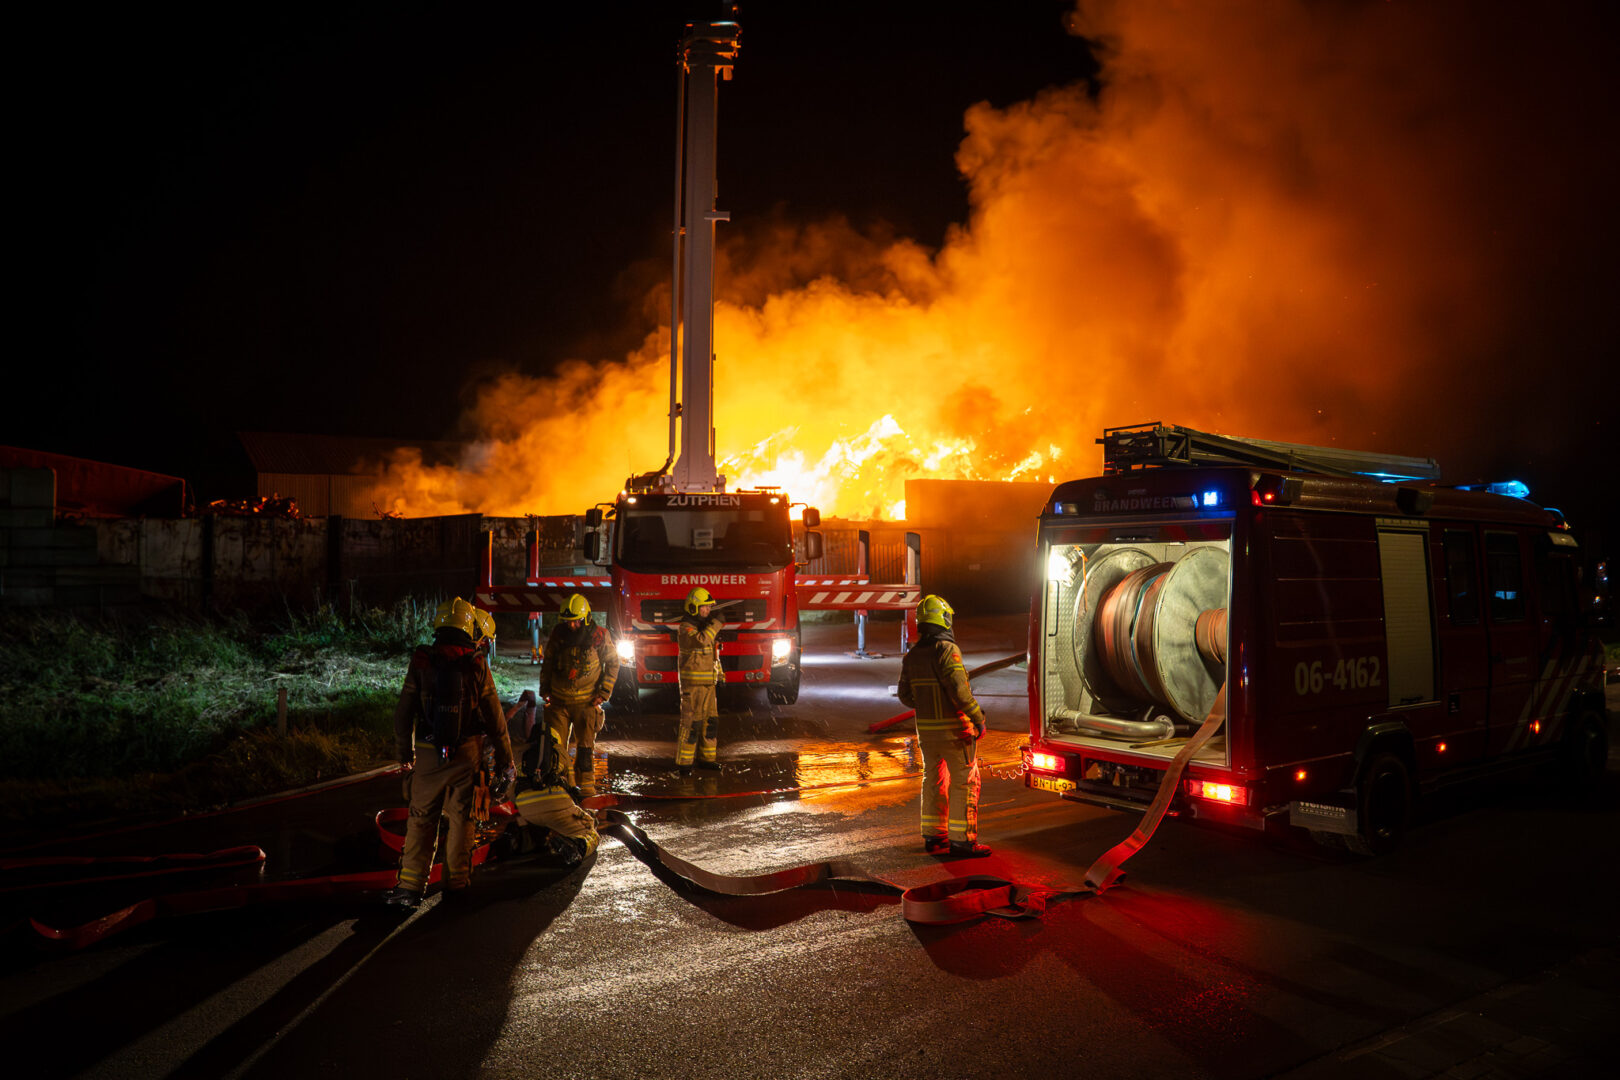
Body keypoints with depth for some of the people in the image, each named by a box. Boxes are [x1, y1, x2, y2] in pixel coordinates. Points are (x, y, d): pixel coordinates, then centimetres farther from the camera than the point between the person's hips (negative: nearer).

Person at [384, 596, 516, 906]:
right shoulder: (477, 665, -6)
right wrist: (505, 760, 7)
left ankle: (411, 885, 7)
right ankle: (457, 880, 20)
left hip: (428, 753, 1)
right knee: (461, 816, 12)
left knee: (421, 817, 8)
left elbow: (403, 714, 2)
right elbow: (495, 718, -2)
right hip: (467, 753, 0)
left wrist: (404, 754, 13)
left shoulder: (420, 662, -3)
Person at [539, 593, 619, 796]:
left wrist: (604, 692, -2)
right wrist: (544, 688, 10)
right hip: (559, 700, 2)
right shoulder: (558, 634, 0)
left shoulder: (599, 636, -7)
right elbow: (547, 663, 14)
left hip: (587, 701, -2)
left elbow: (612, 663, 3)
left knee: (585, 746, 4)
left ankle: (586, 784, 16)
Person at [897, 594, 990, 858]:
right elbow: (959, 690, -23)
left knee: (934, 780, 17)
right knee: (965, 782, 1)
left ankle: (934, 836, 23)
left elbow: (905, 695, 10)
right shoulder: (947, 650, -17)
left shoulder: (912, 655, 6)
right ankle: (962, 840, 2)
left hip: (926, 728, 7)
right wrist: (979, 718, -14)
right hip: (954, 728, -7)